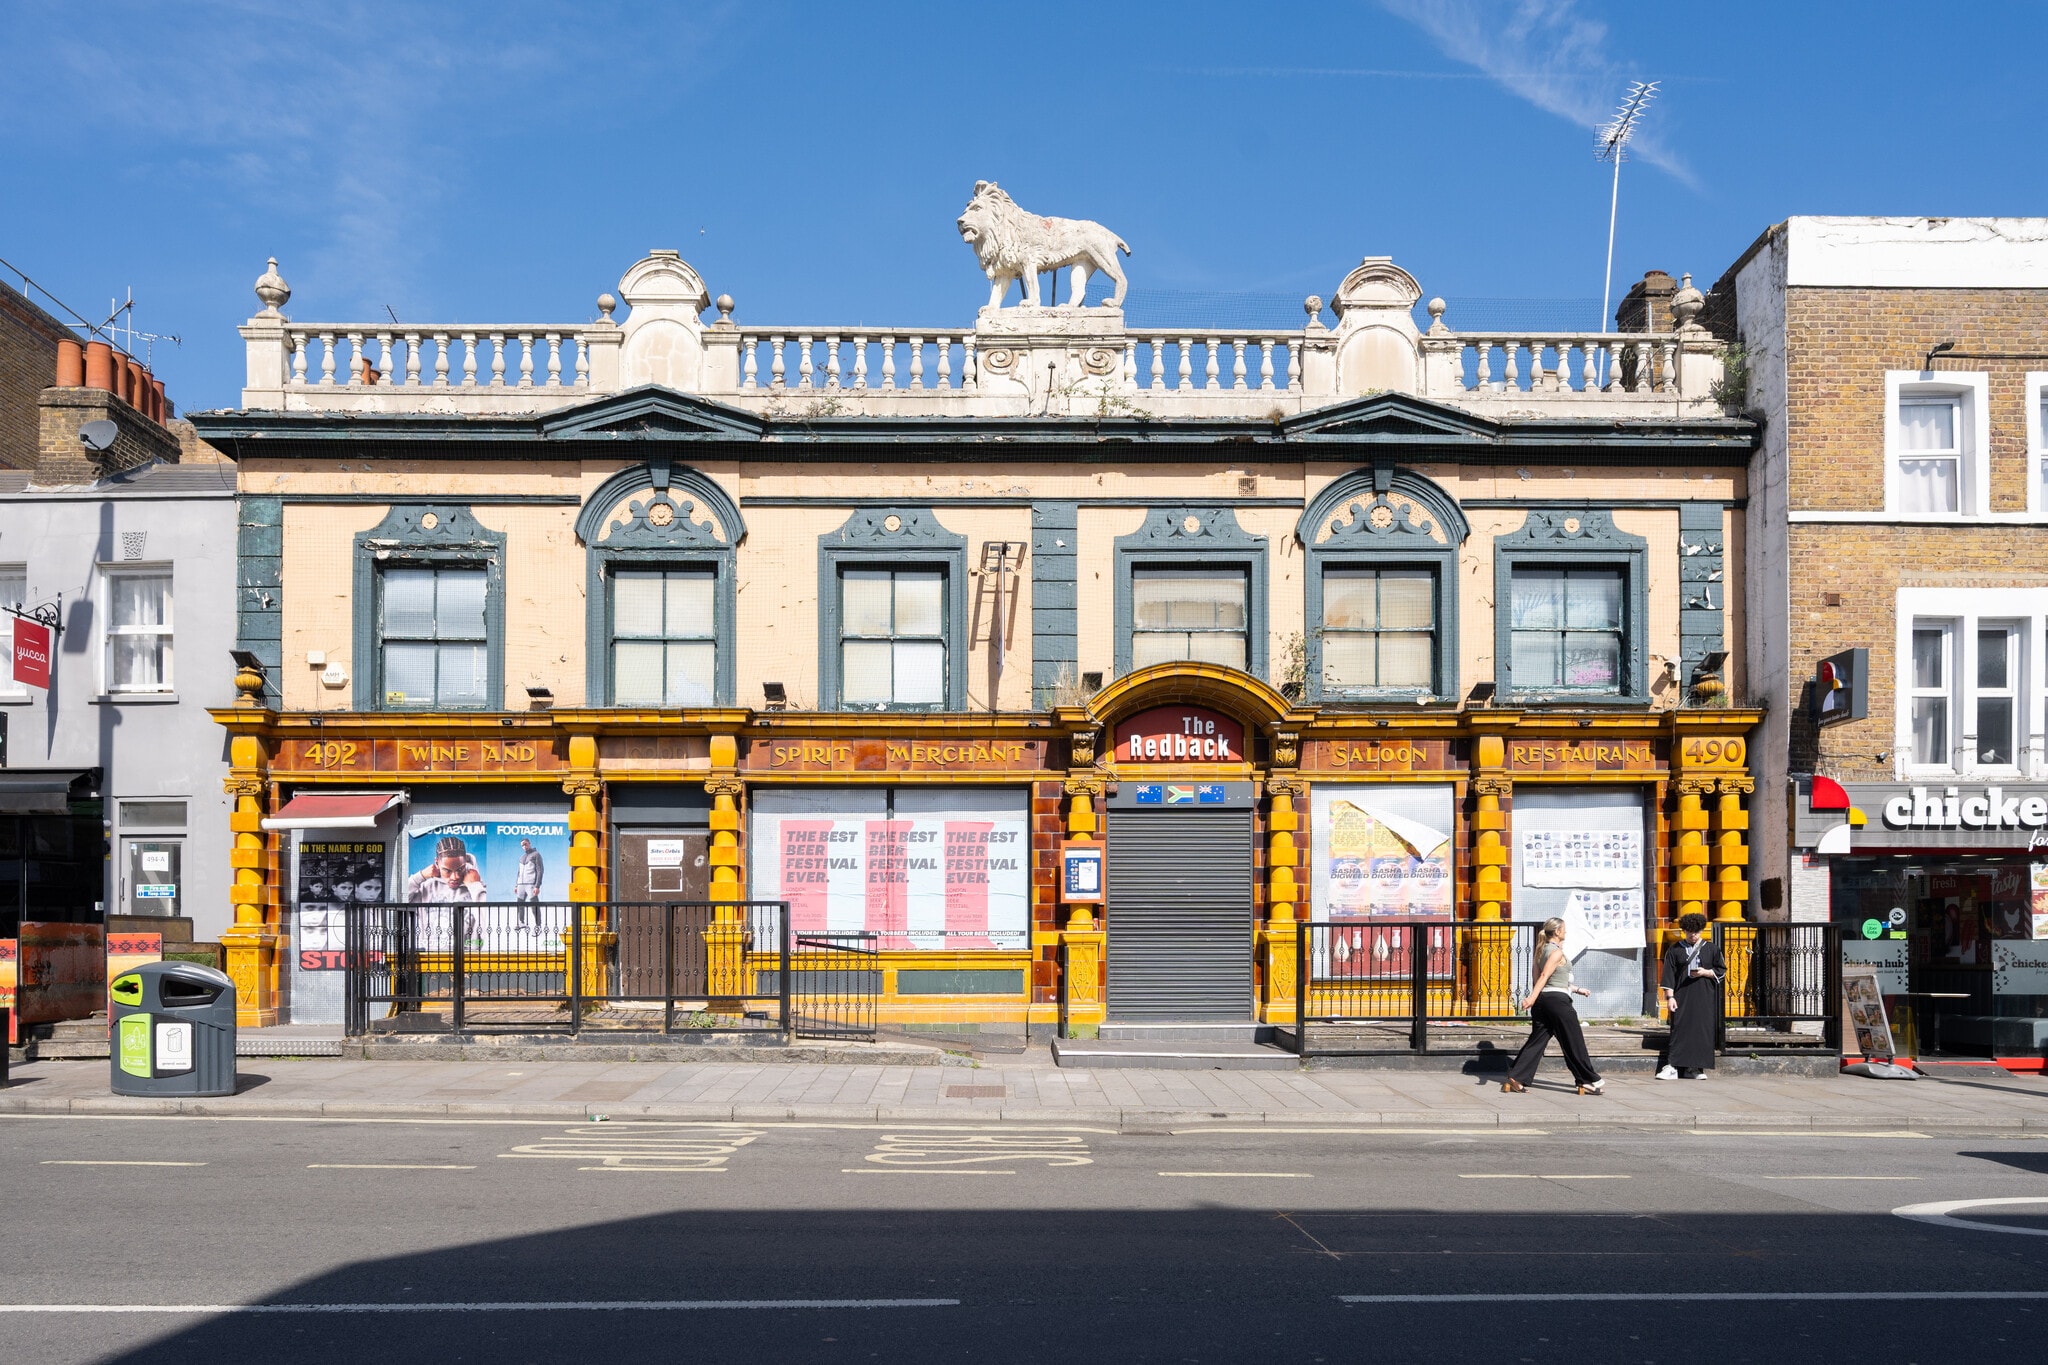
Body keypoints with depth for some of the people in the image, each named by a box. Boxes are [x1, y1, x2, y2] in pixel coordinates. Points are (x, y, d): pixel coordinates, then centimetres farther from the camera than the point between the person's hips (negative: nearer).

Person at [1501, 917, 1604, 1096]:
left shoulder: (1542, 951, 17)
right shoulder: (1557, 952, -10)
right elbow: (1544, 976, -22)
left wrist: (1576, 989, 31)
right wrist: (1532, 998, -30)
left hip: (1543, 1000, 8)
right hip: (1557, 1000, -8)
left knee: (1536, 1041, 6)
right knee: (1574, 1043, 2)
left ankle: (1515, 1079, -4)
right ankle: (1590, 1081, 10)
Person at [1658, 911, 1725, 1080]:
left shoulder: (1711, 949, 9)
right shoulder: (1674, 950, 6)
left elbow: (1721, 970, 11)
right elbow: (1669, 975, 2)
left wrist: (1706, 972, -8)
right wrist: (1670, 996, -7)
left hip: (1704, 998, 1)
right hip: (1682, 997, -1)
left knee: (1702, 1031, -2)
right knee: (1680, 1030, -7)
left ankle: (1695, 1069, 4)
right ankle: (1673, 1068, -8)